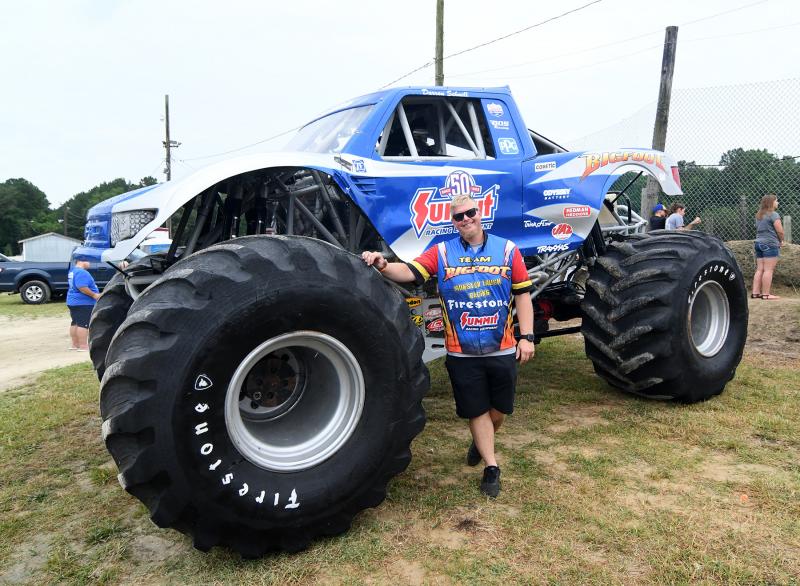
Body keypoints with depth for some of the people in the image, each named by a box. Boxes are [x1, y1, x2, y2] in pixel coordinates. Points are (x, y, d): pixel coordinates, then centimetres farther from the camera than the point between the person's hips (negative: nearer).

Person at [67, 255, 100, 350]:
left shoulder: (72, 271, 15)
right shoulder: (81, 272, -20)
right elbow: (82, 287, -28)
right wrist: (94, 295, -20)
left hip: (73, 301, 11)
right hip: (83, 303, -11)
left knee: (75, 323, 15)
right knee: (83, 324, -8)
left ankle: (75, 344, 22)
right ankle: (83, 346, -8)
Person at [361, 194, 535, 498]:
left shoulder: (507, 249, 0)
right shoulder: (442, 252, -1)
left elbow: (522, 293, 2)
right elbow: (409, 272, -13)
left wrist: (527, 336, -3)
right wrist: (383, 265, -33)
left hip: (502, 350, 1)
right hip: (462, 353, -1)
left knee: (499, 408, 16)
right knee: (476, 410, 11)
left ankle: (481, 443, 46)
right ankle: (491, 466, 29)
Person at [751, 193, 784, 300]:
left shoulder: (758, 215, 16)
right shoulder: (773, 214, -8)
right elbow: (780, 231, -13)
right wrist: (781, 241, 5)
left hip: (758, 243, 8)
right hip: (770, 244, -8)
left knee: (759, 269, 7)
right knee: (768, 270, -7)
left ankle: (755, 292, 4)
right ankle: (766, 294, -8)